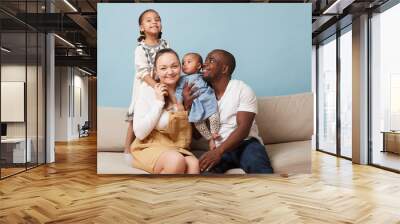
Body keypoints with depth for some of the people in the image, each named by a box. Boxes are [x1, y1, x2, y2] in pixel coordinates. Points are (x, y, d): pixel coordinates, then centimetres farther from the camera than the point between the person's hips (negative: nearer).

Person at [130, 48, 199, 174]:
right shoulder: (148, 91, -8)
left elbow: (189, 128, 9)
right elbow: (140, 133, -14)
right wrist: (159, 102, -17)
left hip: (178, 148, 3)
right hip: (149, 147, -3)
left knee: (194, 165, -29)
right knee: (176, 161, -33)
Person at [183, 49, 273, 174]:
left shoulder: (242, 89, -3)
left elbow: (243, 128, -14)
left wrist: (218, 151, -29)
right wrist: (187, 105, -7)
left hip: (246, 143, -2)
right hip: (218, 148, 3)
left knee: (257, 165, -36)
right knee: (204, 168, -31)